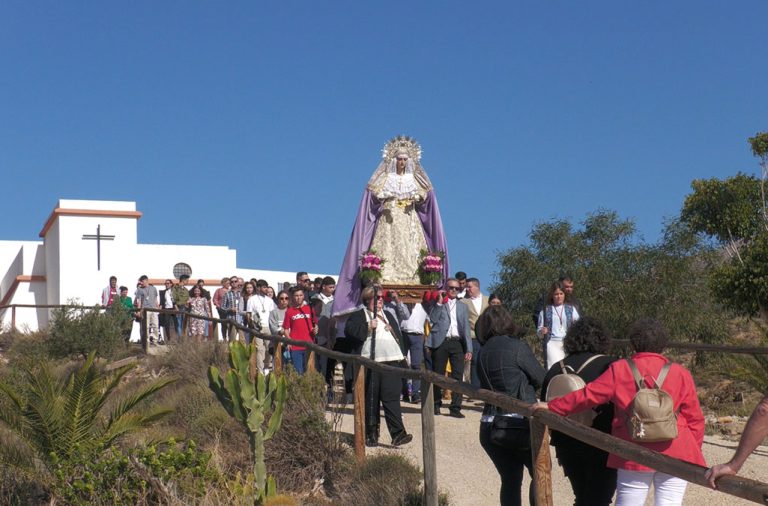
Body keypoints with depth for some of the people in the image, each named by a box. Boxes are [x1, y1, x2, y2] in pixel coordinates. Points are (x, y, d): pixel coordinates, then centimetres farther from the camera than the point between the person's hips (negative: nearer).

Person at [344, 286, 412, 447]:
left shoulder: (388, 316, 24)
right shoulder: (359, 315, 8)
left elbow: (398, 335, 25)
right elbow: (349, 330, -7)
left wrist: (400, 354, 13)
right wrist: (367, 328, -15)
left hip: (391, 361, 3)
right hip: (370, 362, -3)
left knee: (392, 397, -6)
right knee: (370, 399, 1)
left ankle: (398, 434, -12)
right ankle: (371, 435, 9)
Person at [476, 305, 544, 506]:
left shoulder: (483, 352, 8)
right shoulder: (516, 346, -9)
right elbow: (540, 378, -3)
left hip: (489, 427, 5)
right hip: (520, 425, -5)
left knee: (510, 480, 12)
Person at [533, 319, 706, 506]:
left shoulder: (619, 370, 0)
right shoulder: (681, 373, 3)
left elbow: (588, 395, 1)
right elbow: (695, 418, 5)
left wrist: (552, 406, 11)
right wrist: (694, 453, 15)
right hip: (676, 455, 1)